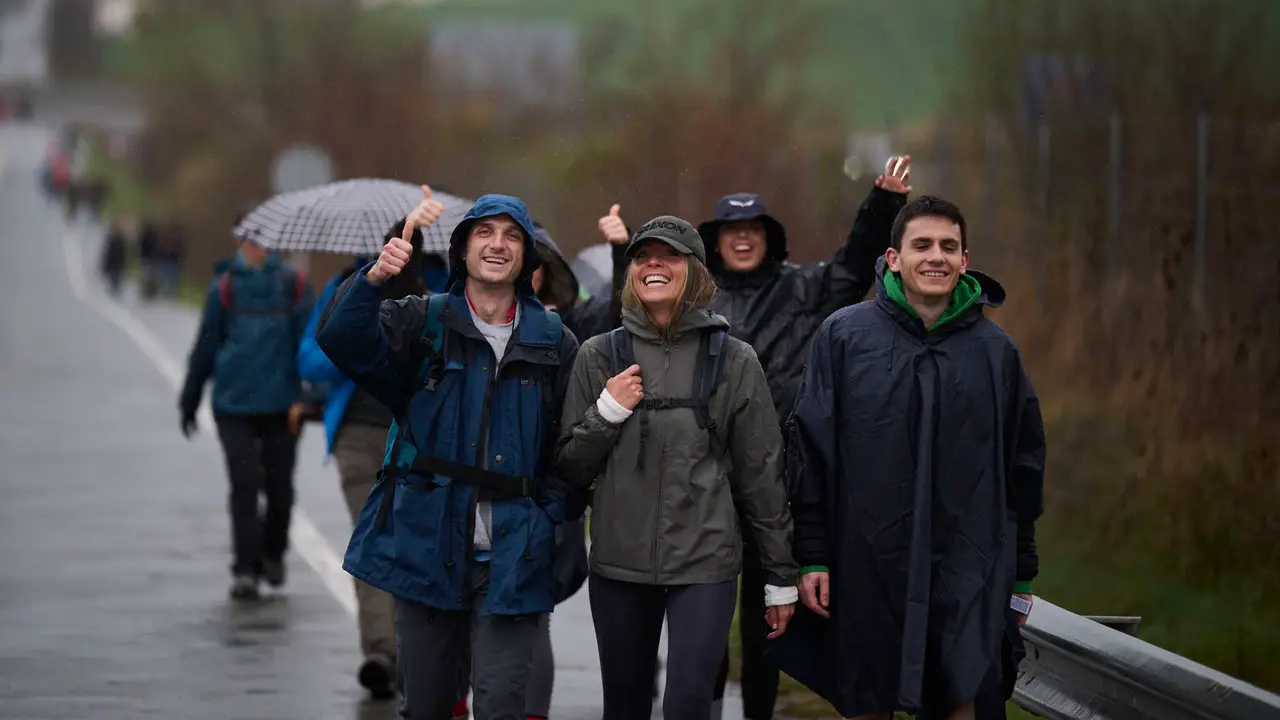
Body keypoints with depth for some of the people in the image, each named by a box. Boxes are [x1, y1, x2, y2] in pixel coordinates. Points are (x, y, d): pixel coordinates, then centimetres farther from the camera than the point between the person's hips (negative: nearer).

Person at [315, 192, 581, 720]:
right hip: (426, 547, 1)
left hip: (512, 558, 0)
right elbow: (341, 339, -13)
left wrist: (558, 527, -5)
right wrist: (373, 280, -31)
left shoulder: (554, 343, 6)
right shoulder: (423, 323, 4)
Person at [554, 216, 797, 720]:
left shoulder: (734, 361, 1)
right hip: (619, 564, 2)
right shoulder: (600, 356, 5)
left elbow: (761, 474, 4)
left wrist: (781, 578, 5)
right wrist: (607, 412, -8)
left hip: (706, 564, -2)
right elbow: (571, 469, 9)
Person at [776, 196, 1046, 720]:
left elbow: (1023, 465, 11)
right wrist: (811, 556, -4)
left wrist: (1022, 571, 10)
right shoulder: (844, 337, 0)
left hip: (964, 577, 1)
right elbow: (810, 453, 0)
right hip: (866, 571, -1)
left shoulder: (994, 350, 6)